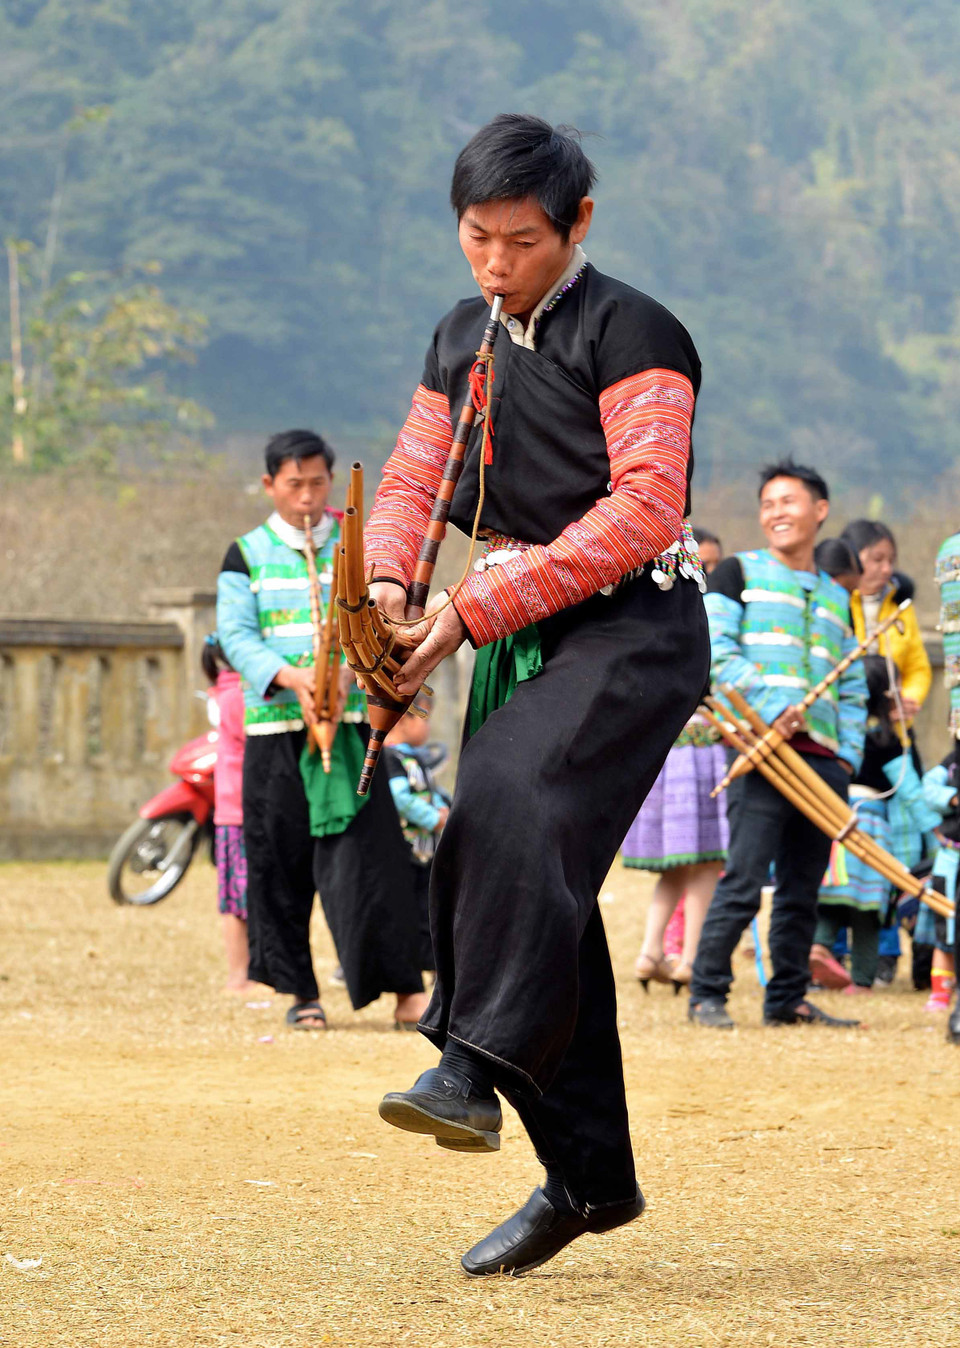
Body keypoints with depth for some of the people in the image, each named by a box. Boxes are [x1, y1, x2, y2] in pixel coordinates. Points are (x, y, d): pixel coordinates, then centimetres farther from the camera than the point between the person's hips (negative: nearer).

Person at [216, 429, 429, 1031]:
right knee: (281, 863, 0)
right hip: (274, 726, 1)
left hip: (351, 724, -1)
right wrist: (291, 677, -19)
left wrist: (348, 671, -19)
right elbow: (236, 633, -1)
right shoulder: (247, 555, 9)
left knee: (371, 856, -9)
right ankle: (302, 992, 11)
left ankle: (407, 991, -8)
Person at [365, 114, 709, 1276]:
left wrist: (477, 608, -21)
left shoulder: (629, 333, -9)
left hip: (632, 625, -7)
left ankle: (475, 1068, -40)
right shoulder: (462, 342, 15)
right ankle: (589, 1176, 10)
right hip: (519, 641, 7)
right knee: (522, 868, 3)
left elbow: (642, 512, -18)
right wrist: (386, 581, -9)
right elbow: (411, 478, 16)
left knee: (513, 808, -31)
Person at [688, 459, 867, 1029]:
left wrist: (848, 753, 9)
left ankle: (788, 999, 13)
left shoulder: (836, 597, 23)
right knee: (743, 883, -11)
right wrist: (769, 704, -16)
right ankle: (707, 993, -4)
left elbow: (853, 688, 25)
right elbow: (715, 649, -5)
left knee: (803, 891, 6)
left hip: (823, 759, 5)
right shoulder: (739, 573, 8)